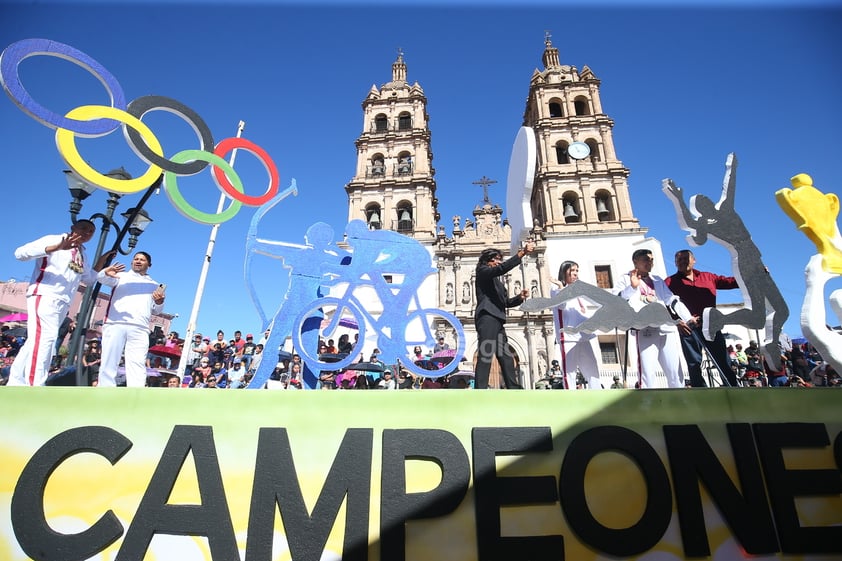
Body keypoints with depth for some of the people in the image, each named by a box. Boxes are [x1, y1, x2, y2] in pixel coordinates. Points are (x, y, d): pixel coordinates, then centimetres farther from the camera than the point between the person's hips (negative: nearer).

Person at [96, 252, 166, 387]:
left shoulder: (155, 285, 25)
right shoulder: (121, 276, 18)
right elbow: (101, 278, -3)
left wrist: (160, 302, -3)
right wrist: (106, 273, -27)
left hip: (139, 329, 1)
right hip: (115, 324, -1)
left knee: (137, 365, -10)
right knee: (108, 362, -5)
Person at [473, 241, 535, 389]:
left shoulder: (497, 281, 31)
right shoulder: (483, 271, 6)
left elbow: (506, 302, 25)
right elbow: (502, 268, -14)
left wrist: (520, 297, 5)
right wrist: (522, 252, -18)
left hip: (497, 321, 9)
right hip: (487, 317, -9)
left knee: (506, 357, 5)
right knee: (485, 356, -17)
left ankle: (514, 389, 6)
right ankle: (480, 390, -21)